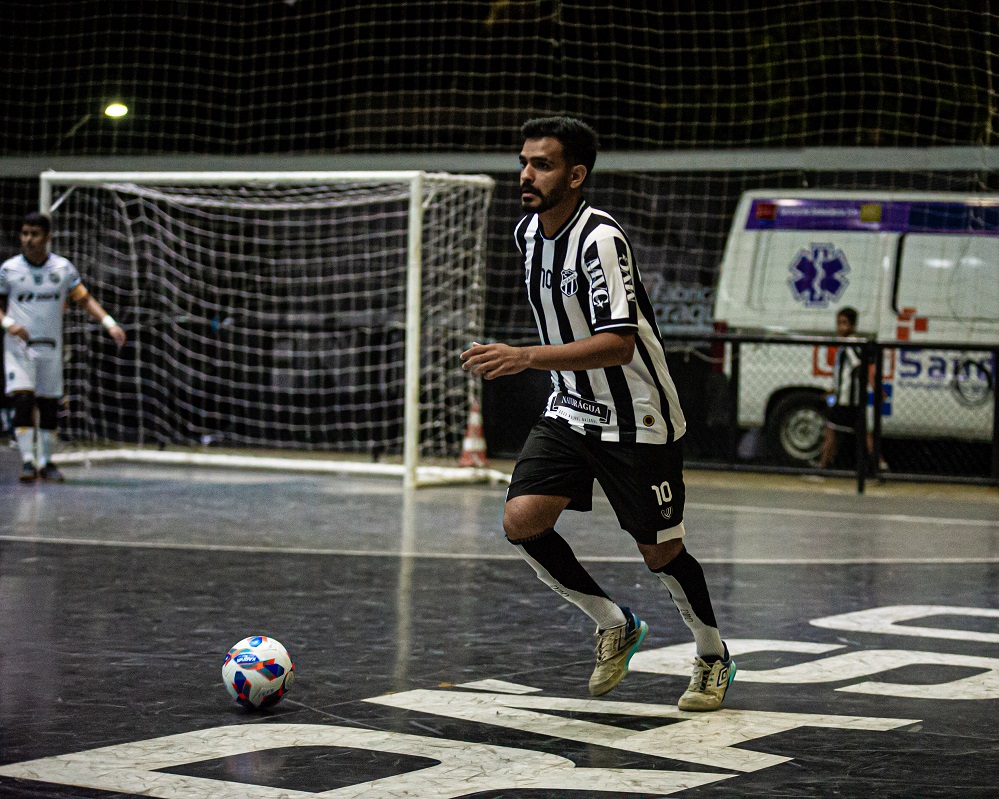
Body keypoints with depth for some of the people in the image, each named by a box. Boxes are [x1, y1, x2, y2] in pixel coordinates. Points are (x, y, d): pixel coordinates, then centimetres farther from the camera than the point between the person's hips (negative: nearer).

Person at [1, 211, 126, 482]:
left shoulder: (63, 268, 1)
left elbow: (84, 299, 9)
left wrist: (110, 324, -2)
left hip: (51, 347, 2)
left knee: (49, 405, 6)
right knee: (23, 399, -15)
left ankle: (45, 462, 17)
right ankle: (27, 461, -13)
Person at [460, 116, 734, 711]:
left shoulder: (600, 239, -23)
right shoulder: (529, 232, 3)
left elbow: (619, 344, -32)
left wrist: (526, 358, -39)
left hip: (638, 421, -7)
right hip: (571, 411, 7)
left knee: (661, 552, 4)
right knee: (522, 521, -12)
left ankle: (714, 659, 31)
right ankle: (616, 626, 9)